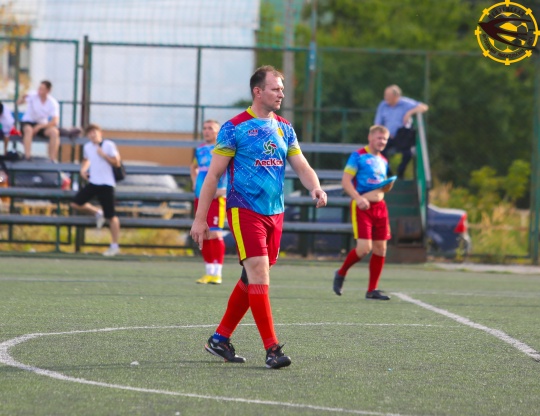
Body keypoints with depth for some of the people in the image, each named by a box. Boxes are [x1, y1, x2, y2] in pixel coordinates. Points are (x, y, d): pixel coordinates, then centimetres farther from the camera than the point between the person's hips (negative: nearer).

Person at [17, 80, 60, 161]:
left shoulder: (53, 103, -10)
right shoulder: (32, 96, -14)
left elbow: (55, 121, -17)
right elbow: (18, 103, -30)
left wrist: (39, 126, -26)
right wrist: (23, 98, -54)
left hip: (42, 124, 2)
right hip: (28, 123, -2)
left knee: (55, 132, -27)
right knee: (29, 130, -38)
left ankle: (52, 159, -25)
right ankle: (27, 157, -40)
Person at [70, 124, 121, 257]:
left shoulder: (109, 145, -8)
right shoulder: (87, 147, 9)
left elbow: (117, 163, -11)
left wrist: (103, 155, -19)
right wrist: (83, 169, 10)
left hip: (106, 184, -6)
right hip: (93, 183, 6)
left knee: (111, 216, -4)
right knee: (76, 204, -4)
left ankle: (114, 246, 3)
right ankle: (98, 213, 19)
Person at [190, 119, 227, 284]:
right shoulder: (200, 149, 15)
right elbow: (193, 167, 35)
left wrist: (225, 188, -15)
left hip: (216, 196, -7)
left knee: (214, 233, -12)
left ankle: (217, 273, -10)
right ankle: (209, 271, 14)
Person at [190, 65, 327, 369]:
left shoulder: (284, 129, 12)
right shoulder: (235, 128, -6)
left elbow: (302, 166, 10)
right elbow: (214, 174, -4)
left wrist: (315, 187, -14)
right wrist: (200, 218, -7)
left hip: (274, 213, 7)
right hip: (245, 210, -7)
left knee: (252, 279, 11)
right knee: (259, 274, -15)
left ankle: (220, 339, 24)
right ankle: (272, 349, -17)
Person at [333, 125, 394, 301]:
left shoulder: (383, 161, 18)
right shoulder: (358, 156, -3)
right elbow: (345, 181, -10)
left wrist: (389, 184, 3)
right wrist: (358, 198, -25)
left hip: (379, 206, 7)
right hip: (362, 207, -7)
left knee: (381, 248, 2)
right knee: (364, 247, -16)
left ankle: (372, 290, 9)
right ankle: (341, 273, 10)